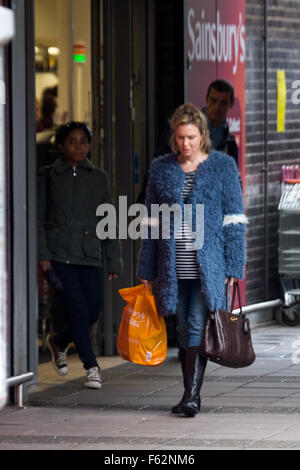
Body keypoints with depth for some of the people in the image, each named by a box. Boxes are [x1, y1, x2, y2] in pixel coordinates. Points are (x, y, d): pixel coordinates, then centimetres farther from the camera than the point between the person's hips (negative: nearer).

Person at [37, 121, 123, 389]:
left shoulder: (99, 179, 10)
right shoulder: (49, 176, 4)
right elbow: (38, 218, 3)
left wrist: (115, 261, 6)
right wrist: (42, 256, -7)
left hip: (89, 255, 3)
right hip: (59, 255, -3)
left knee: (93, 312, 0)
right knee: (79, 308, -13)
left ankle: (59, 342, 30)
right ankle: (92, 367, -4)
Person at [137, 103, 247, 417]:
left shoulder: (222, 166, 2)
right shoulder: (161, 169, 9)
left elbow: (233, 219, 1)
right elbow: (151, 221, 12)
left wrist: (233, 265, -6)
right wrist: (147, 269, 9)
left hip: (208, 264, -3)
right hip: (173, 266, 3)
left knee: (198, 326, -12)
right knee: (184, 329, 8)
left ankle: (192, 394, -16)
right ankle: (191, 395, 16)